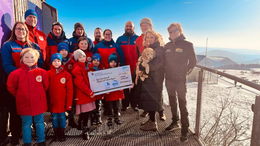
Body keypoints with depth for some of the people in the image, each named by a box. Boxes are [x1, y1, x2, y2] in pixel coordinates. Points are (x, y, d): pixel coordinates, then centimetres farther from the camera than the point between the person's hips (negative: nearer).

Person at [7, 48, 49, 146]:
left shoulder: (42, 72, -5)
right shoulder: (16, 73, -8)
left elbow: (46, 86, 6)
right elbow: (10, 87, 2)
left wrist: (39, 95, 8)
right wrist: (20, 96, 5)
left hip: (39, 103, 1)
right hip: (24, 104, -1)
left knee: (39, 123, 14)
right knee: (26, 125, 12)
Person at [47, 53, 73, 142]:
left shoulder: (66, 74, -5)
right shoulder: (48, 74, -1)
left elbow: (70, 90, -5)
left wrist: (69, 103, -8)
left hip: (62, 102, -1)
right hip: (52, 102, 1)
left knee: (62, 117, 10)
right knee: (54, 118, 12)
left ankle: (62, 134, 27)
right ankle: (56, 134, 29)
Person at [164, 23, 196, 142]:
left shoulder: (187, 45, -6)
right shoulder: (167, 45, 8)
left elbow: (193, 62, -2)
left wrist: (185, 72, -7)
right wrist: (166, 71, 3)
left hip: (180, 80, -5)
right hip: (169, 79, 5)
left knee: (182, 104, -1)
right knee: (172, 102, 16)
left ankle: (185, 130, 8)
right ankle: (174, 122, 33)